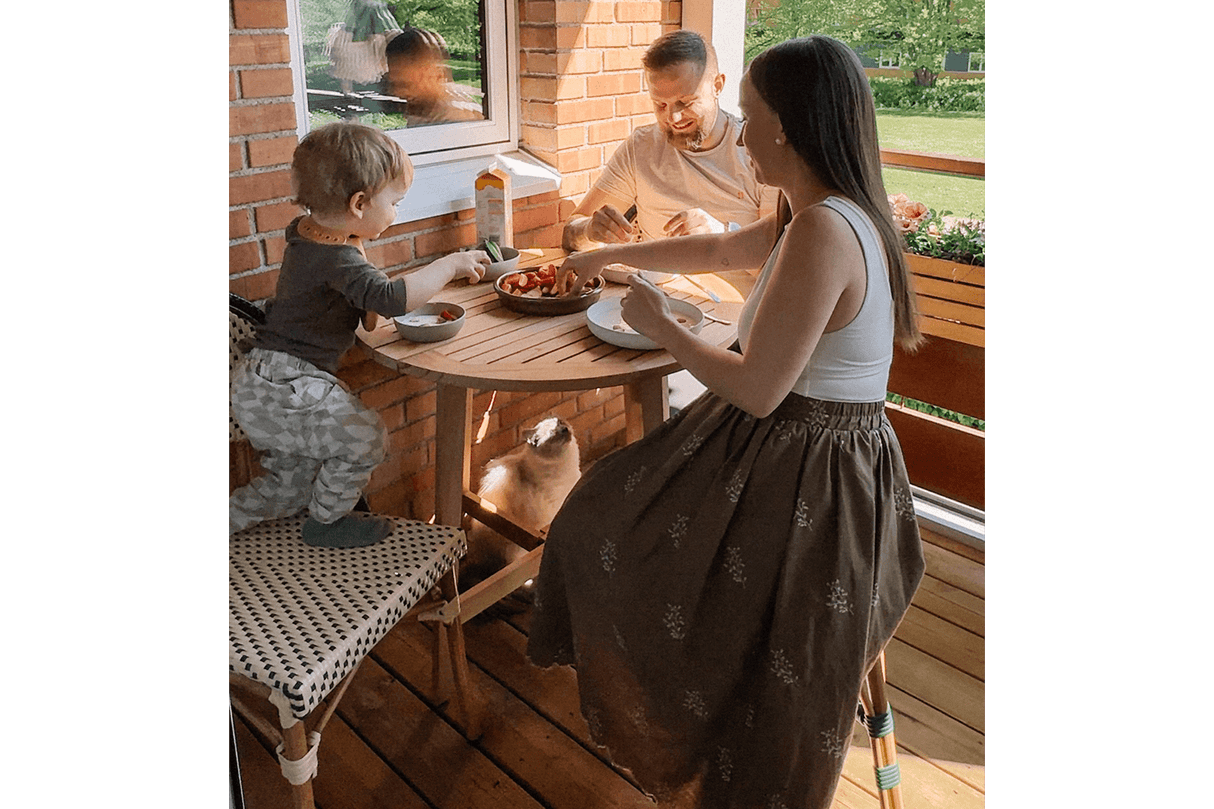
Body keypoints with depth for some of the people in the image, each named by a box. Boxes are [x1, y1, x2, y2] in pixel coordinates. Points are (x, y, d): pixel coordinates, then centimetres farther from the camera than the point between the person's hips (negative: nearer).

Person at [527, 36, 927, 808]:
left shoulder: (823, 232, -27)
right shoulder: (824, 215, 5)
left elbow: (756, 390, -26)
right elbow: (717, 248, 19)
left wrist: (659, 323, -11)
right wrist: (610, 254, 30)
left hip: (798, 480, -9)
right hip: (827, 462, 9)